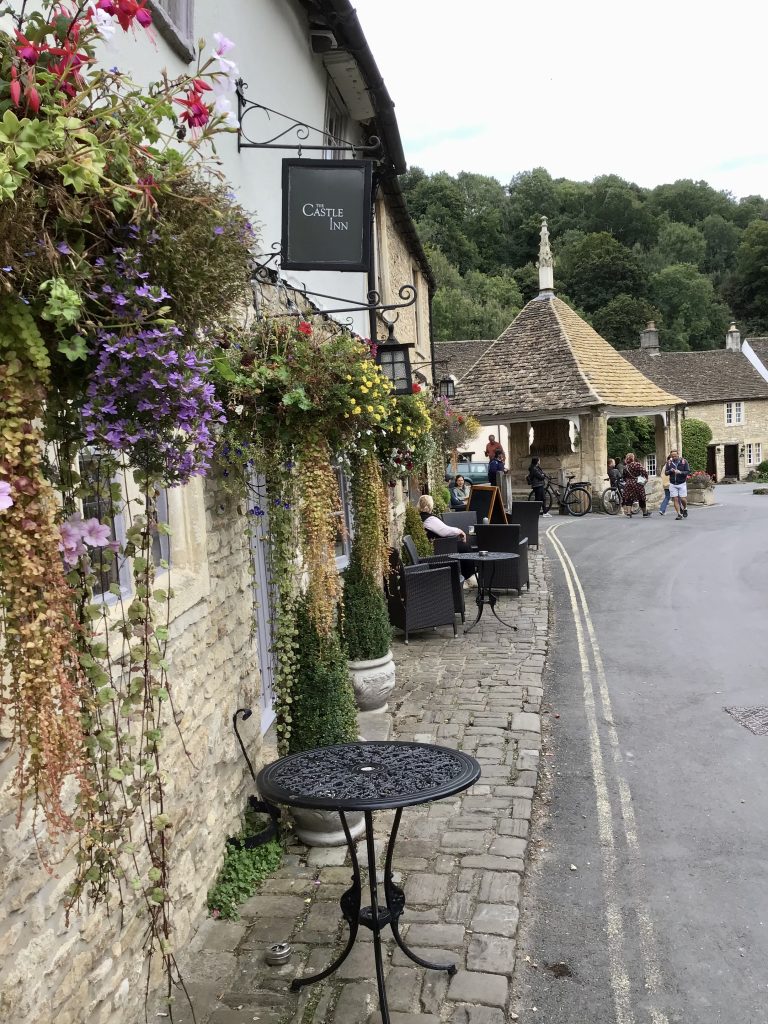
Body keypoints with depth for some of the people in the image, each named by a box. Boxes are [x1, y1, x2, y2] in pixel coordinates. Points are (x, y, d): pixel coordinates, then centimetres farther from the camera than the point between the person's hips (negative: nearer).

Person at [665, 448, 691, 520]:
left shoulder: (683, 461, -4)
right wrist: (670, 471, -17)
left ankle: (685, 509, 27)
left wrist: (680, 472, -22)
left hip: (682, 483, -2)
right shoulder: (669, 462, 2)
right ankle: (679, 514, 6)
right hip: (673, 484, 2)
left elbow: (688, 472, -6)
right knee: (675, 499, -2)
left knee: (683, 499, -3)